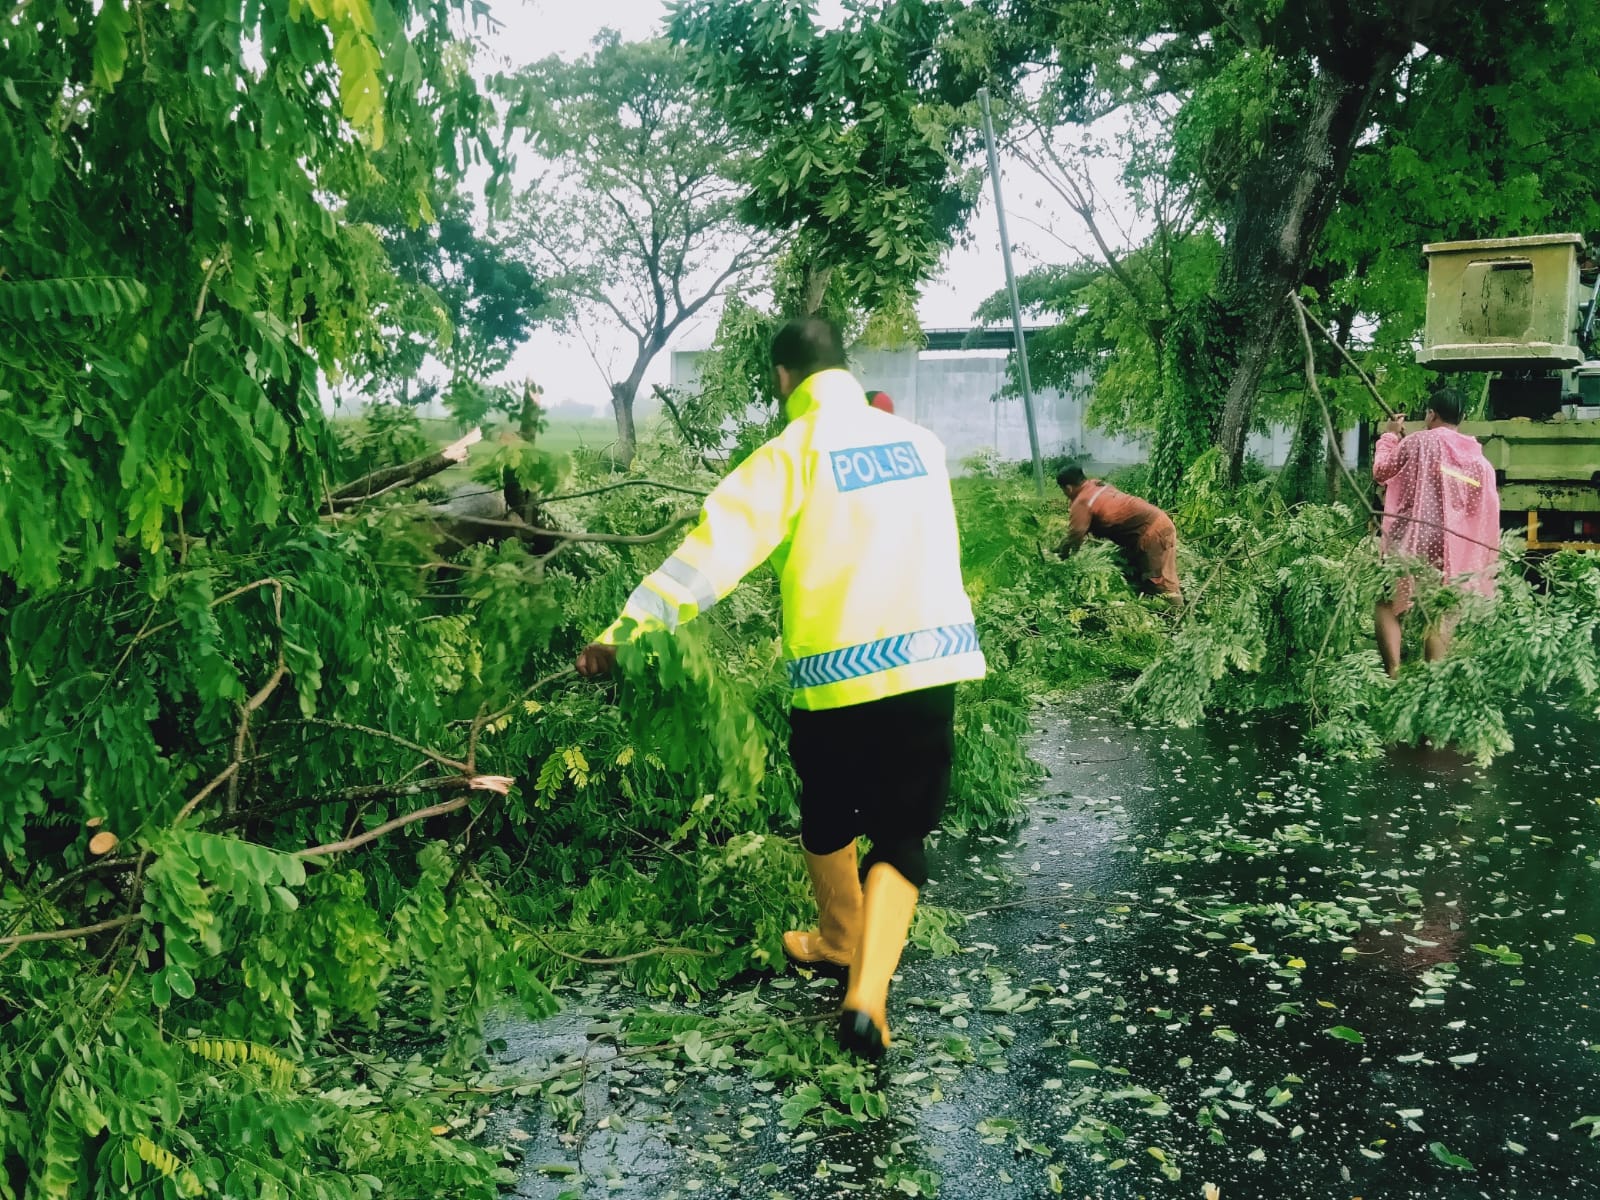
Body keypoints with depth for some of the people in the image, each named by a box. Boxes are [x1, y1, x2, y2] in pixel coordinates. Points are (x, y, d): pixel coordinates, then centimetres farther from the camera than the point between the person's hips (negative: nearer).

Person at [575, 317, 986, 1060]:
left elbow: (717, 545, -14)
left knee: (828, 814, 23)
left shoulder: (793, 453, -5)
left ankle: (840, 937, 44)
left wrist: (625, 630, -14)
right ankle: (867, 993, -8)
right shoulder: (919, 442, 10)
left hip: (839, 671, -3)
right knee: (903, 833, 7)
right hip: (929, 658, 3)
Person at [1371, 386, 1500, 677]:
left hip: (1412, 541, -4)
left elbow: (1381, 471, 5)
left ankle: (1394, 673, -14)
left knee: (1387, 604, 2)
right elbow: (1487, 510, 11)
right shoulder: (1478, 457, 11)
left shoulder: (1418, 441, -4)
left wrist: (1389, 436, 20)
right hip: (1454, 549, 4)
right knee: (1440, 616, 7)